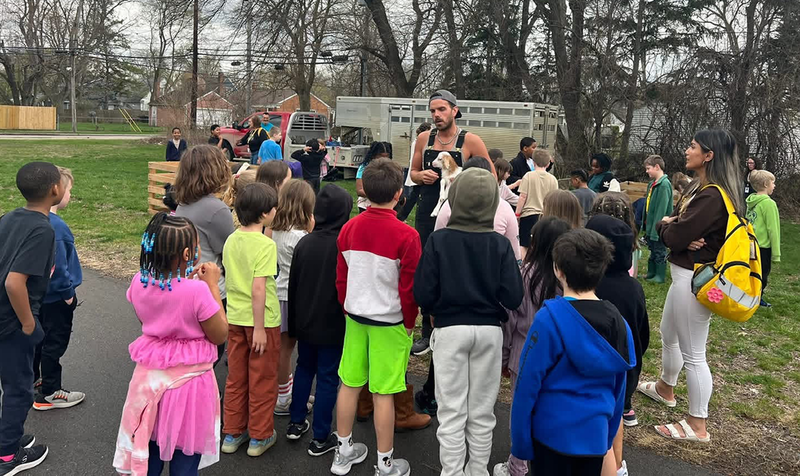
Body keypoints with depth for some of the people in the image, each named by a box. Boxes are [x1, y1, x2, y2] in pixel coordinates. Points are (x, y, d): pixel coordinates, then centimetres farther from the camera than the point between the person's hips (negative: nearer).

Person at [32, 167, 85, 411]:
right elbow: (57, 265, -26)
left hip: (39, 294, 9)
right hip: (56, 297, -9)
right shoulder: (55, 226, -27)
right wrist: (67, 292, -13)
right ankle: (49, 394, 16)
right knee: (54, 344, 4)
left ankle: (31, 382, 38)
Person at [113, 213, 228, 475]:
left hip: (151, 376, 5)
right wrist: (212, 285, -11)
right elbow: (219, 335, -13)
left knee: (149, 450, 23)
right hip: (188, 380, -5)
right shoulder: (198, 291, -26)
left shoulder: (139, 282, -9)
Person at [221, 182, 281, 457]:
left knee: (236, 378, 18)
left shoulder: (231, 240, 2)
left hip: (235, 318, 7)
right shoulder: (265, 245, -20)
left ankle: (232, 434, 29)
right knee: (263, 382, 9)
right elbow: (258, 289, -24)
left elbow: (231, 277, 10)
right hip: (261, 320, -6)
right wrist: (259, 328, -19)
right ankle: (259, 437, 21)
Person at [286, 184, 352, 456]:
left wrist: (294, 322, 15)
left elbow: (293, 285, 5)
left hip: (305, 322, 5)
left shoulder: (304, 243, -3)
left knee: (304, 368, 22)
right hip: (333, 324, -5)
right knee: (328, 377, 5)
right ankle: (321, 438, 13)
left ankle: (296, 423, 32)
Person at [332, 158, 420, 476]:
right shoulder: (406, 236, -19)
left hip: (355, 317, 5)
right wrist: (410, 322, 2)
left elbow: (341, 277, 5)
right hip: (390, 322, -5)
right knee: (383, 393, 4)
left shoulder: (349, 229, -3)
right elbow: (409, 288, -13)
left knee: (349, 384, 15)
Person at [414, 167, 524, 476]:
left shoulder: (439, 240, -12)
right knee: (482, 412, 16)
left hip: (450, 330, -2)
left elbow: (423, 294, -14)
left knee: (452, 411, 8)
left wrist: (440, 307, 7)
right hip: (489, 330, 2)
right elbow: (513, 297, -12)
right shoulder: (500, 244, -9)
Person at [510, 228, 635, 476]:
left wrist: (520, 440, -6)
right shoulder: (617, 321, -1)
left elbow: (528, 384, -16)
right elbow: (619, 388, 8)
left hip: (553, 433, -5)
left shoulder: (550, 319, -19)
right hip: (596, 434, 5)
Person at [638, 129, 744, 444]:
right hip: (685, 276, 11)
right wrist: (683, 236, -14)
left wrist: (667, 226, -3)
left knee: (693, 353, 0)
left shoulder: (713, 196, -23)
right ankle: (665, 389, 49)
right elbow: (669, 223, 7)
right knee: (668, 335, 27)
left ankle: (697, 426, 13)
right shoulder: (699, 188, 11)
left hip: (695, 280, -11)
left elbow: (673, 236, -25)